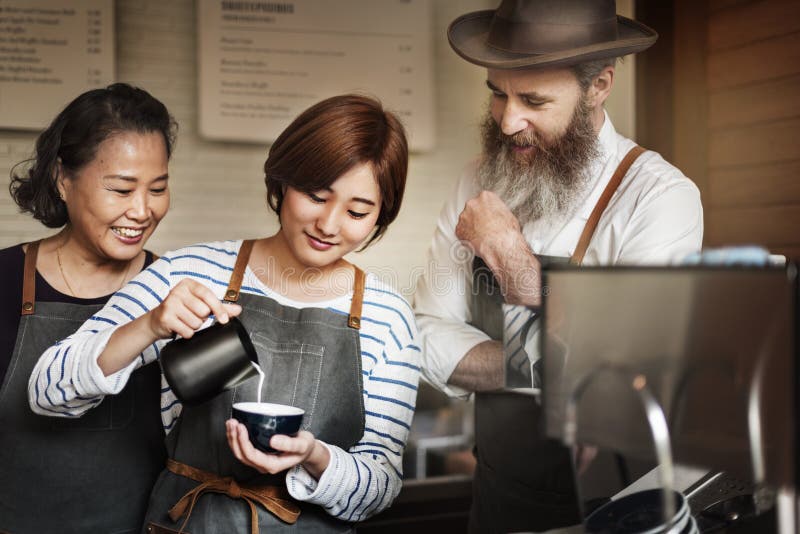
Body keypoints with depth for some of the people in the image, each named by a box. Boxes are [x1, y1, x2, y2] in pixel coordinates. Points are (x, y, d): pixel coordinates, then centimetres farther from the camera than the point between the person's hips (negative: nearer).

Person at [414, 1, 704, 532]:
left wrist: (508, 251, -22)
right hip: (498, 490, 4)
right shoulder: (479, 184, -3)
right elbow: (430, 340, -5)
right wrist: (538, 369, -21)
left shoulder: (661, 196, -18)